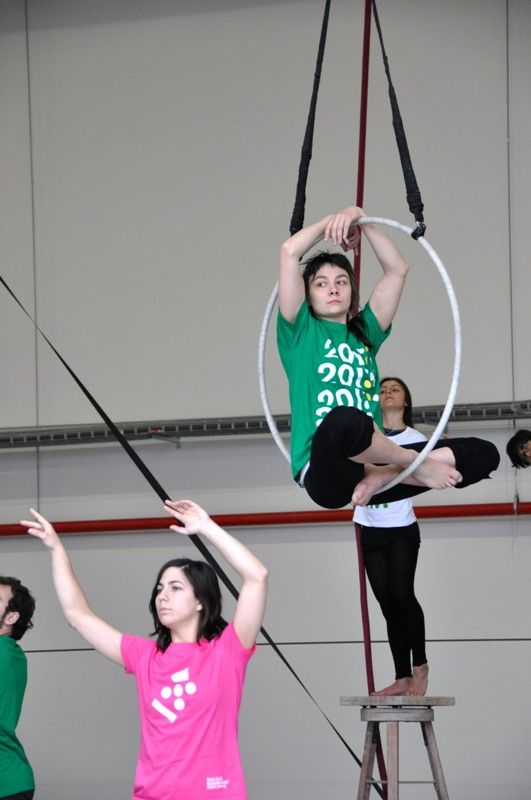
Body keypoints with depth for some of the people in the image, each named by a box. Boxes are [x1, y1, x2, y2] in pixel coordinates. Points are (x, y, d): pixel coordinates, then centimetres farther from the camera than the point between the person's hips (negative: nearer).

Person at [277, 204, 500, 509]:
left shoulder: (365, 333, 24)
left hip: (369, 460, 5)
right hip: (325, 471, -5)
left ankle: (381, 477, -20)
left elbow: (398, 269, 19)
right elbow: (290, 251, 1)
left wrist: (361, 218, 10)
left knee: (484, 453, -7)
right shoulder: (301, 332, 11)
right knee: (345, 420, -42)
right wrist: (334, 218, 15)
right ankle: (416, 464, -14)